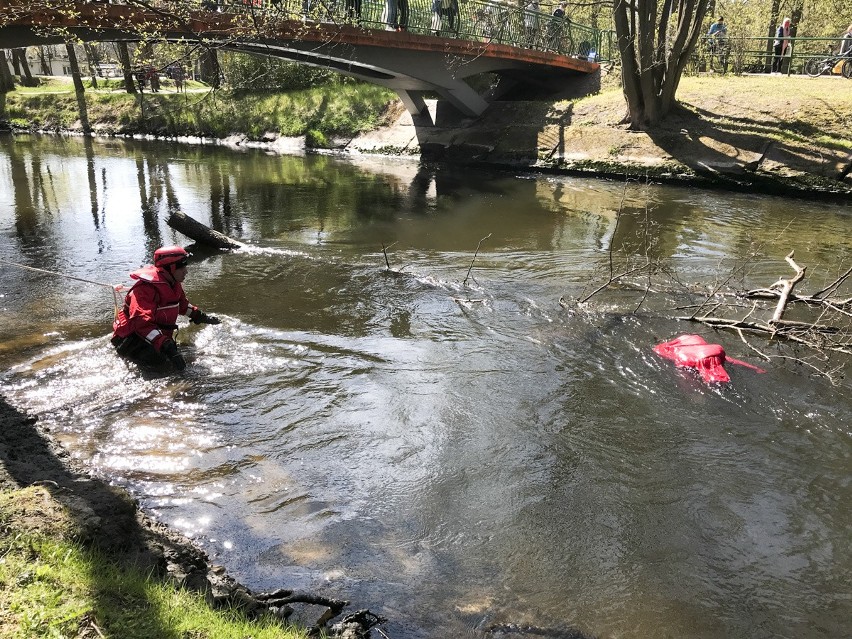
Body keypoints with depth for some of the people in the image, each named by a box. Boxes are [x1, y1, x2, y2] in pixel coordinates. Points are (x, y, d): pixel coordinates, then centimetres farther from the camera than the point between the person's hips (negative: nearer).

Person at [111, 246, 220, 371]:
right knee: (157, 358, -28)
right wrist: (166, 346, -49)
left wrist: (200, 316, 16)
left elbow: (182, 304, 24)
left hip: (159, 337, 9)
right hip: (131, 339, -9)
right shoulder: (146, 288, -29)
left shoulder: (174, 284, 2)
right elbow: (142, 322, -40)